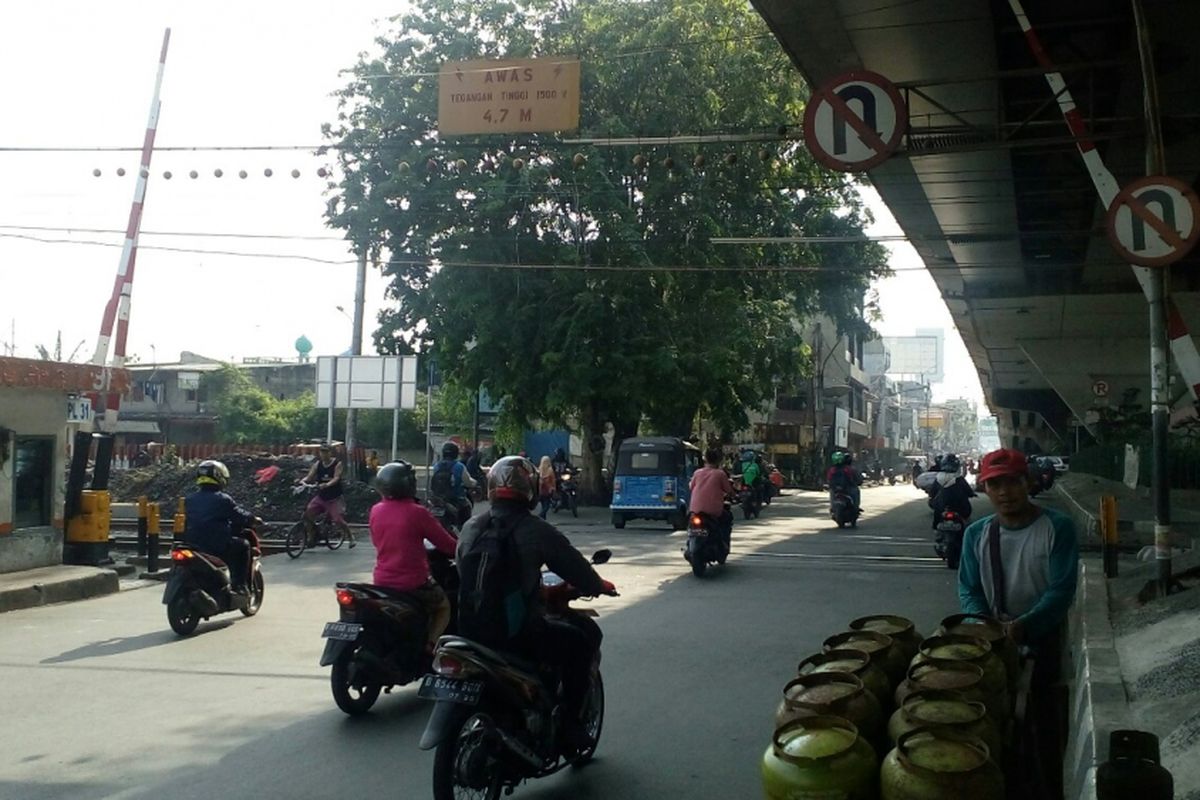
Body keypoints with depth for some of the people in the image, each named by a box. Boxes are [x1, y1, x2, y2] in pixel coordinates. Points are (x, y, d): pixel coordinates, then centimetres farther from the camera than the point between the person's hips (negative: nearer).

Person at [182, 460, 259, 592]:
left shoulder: (189, 500, 9)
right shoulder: (222, 500, -9)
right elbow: (240, 516, -2)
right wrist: (253, 519, 18)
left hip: (192, 545, 7)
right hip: (217, 546, -7)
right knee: (243, 545, 14)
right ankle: (239, 585, 7)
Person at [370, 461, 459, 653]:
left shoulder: (375, 511, 0)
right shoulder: (417, 512, -15)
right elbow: (447, 545, -9)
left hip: (381, 582, 5)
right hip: (413, 584, -5)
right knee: (444, 606, 21)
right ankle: (430, 644, 1)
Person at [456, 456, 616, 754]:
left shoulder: (470, 528, 6)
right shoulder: (536, 530, -10)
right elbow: (574, 567, -4)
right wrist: (600, 586, 18)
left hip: (471, 629, 6)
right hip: (519, 633, -6)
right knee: (583, 636, 14)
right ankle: (569, 725, 13)